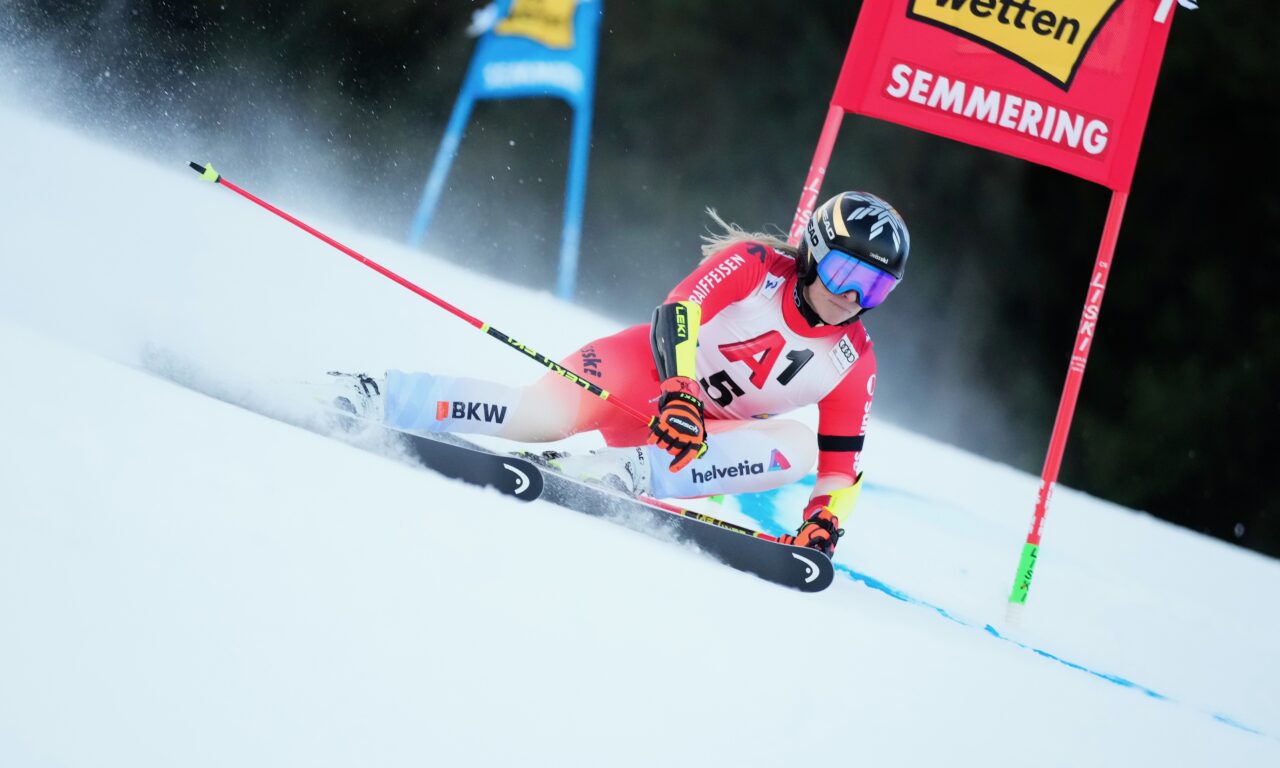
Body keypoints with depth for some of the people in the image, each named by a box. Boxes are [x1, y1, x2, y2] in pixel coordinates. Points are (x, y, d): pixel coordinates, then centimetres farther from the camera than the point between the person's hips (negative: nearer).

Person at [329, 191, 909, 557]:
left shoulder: (853, 361, -3)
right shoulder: (754, 266, -13)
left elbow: (843, 460, -1)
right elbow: (679, 312, -26)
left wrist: (825, 520, -21)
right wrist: (677, 393, -42)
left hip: (707, 435, 3)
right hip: (641, 370, -3)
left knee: (798, 448, -25)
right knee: (540, 417, -27)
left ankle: (628, 472, -37)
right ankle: (368, 397, -17)